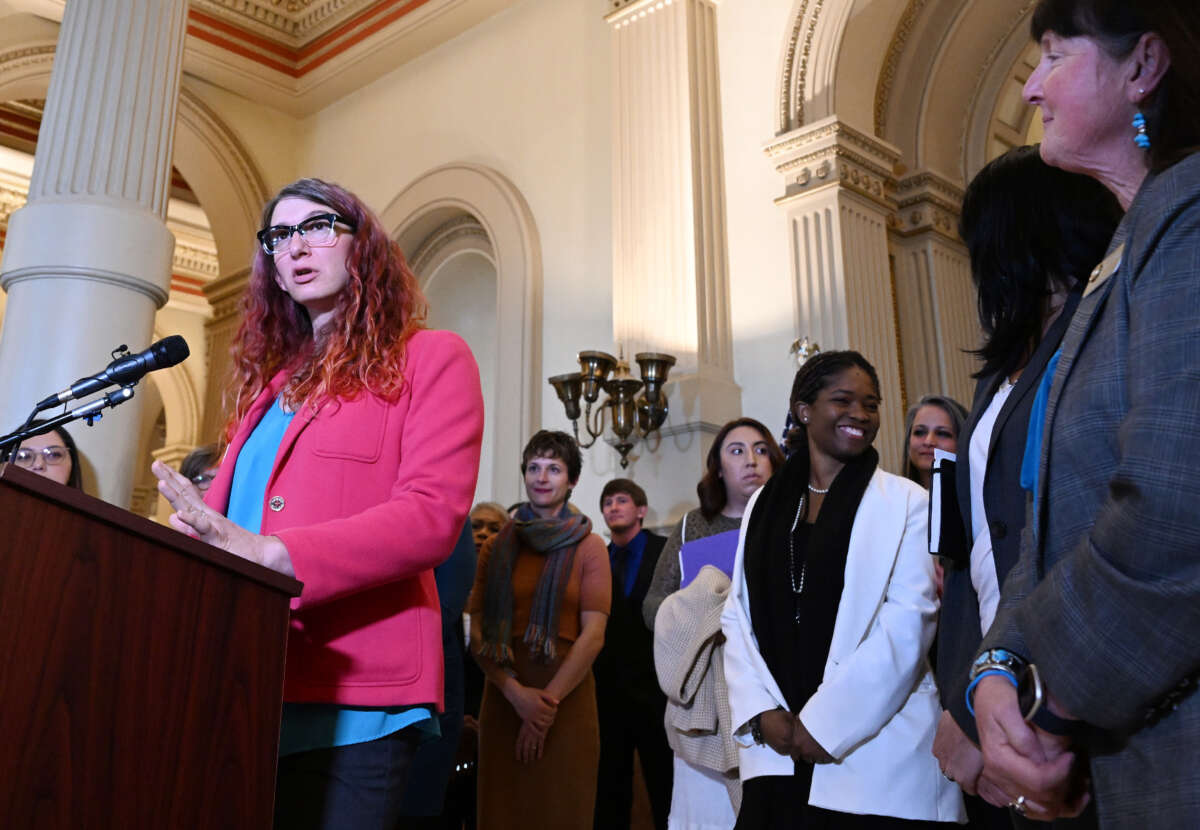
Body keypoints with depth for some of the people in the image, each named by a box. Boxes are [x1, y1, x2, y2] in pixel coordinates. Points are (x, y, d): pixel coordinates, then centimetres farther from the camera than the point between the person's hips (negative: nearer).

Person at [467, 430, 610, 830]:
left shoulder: (588, 547, 3)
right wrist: (518, 694, -11)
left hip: (567, 696, -2)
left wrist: (549, 700, -13)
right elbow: (477, 634, 2)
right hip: (503, 697, 2)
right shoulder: (497, 547, 9)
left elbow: (593, 635, -5)